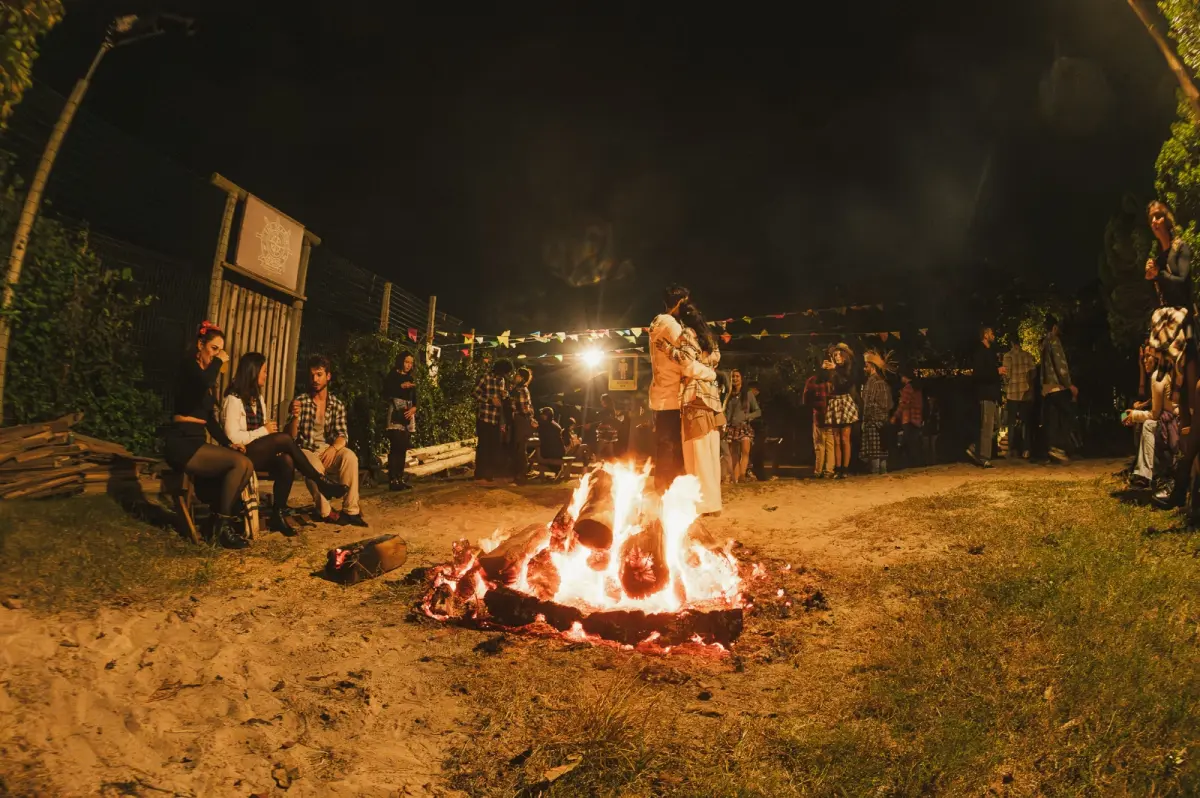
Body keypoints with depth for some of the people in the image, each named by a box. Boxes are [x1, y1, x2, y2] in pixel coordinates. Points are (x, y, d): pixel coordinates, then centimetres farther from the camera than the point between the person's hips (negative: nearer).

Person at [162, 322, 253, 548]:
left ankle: (220, 520, -5)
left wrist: (228, 443, 4)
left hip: (196, 443, 8)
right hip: (181, 443, -8)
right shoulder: (189, 365, -3)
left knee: (246, 465, -15)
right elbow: (204, 382, -30)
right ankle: (221, 525, -14)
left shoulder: (206, 374, 20)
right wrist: (218, 361, -11)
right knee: (240, 463, -24)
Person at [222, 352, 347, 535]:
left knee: (287, 461, -27)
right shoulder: (234, 399, -10)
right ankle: (320, 481, -16)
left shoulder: (257, 398, 15)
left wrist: (269, 430, -8)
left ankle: (278, 514, -21)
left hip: (260, 453, 7)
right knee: (285, 439, -27)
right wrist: (264, 430, -13)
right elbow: (232, 437, -20)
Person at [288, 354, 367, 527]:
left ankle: (350, 510, -26)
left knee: (350, 457, -30)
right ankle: (325, 511, -17)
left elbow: (343, 435, 0)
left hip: (328, 449, 2)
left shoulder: (337, 404, 7)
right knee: (315, 467, -37)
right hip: (305, 450, -2)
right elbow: (291, 437, -6)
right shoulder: (300, 401, -1)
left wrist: (333, 448, -22)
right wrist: (295, 417, -26)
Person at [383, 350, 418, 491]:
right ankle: (393, 480, -13)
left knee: (403, 447, 5)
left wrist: (414, 408, -3)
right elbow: (385, 393, -11)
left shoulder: (411, 378, 20)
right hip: (396, 413, -6)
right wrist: (401, 386, -15)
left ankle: (400, 478, 9)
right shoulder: (392, 376, 2)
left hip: (408, 414, 6)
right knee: (395, 446, -13)